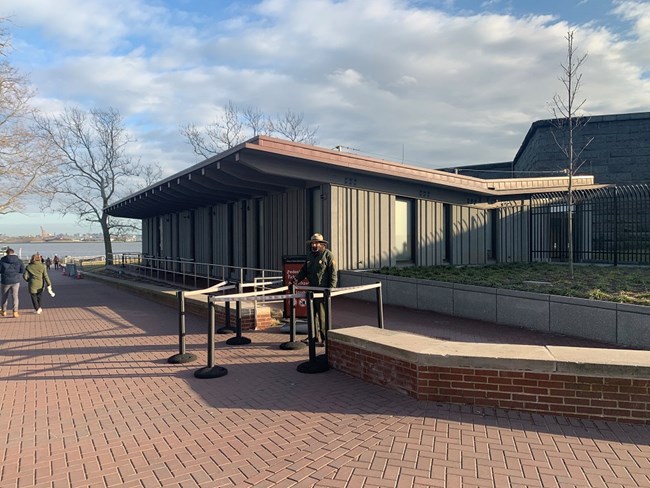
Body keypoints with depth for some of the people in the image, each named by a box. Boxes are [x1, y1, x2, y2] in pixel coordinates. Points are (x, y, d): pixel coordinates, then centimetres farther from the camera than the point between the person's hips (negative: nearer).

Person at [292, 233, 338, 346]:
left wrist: (331, 288, -16)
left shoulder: (328, 255, -5)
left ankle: (325, 339, 4)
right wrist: (297, 279, 3)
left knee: (322, 315, -5)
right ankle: (315, 337, 20)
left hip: (323, 290, -7)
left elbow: (333, 273, -9)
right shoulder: (310, 256, 17)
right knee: (312, 314, 10)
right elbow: (304, 270, 20)